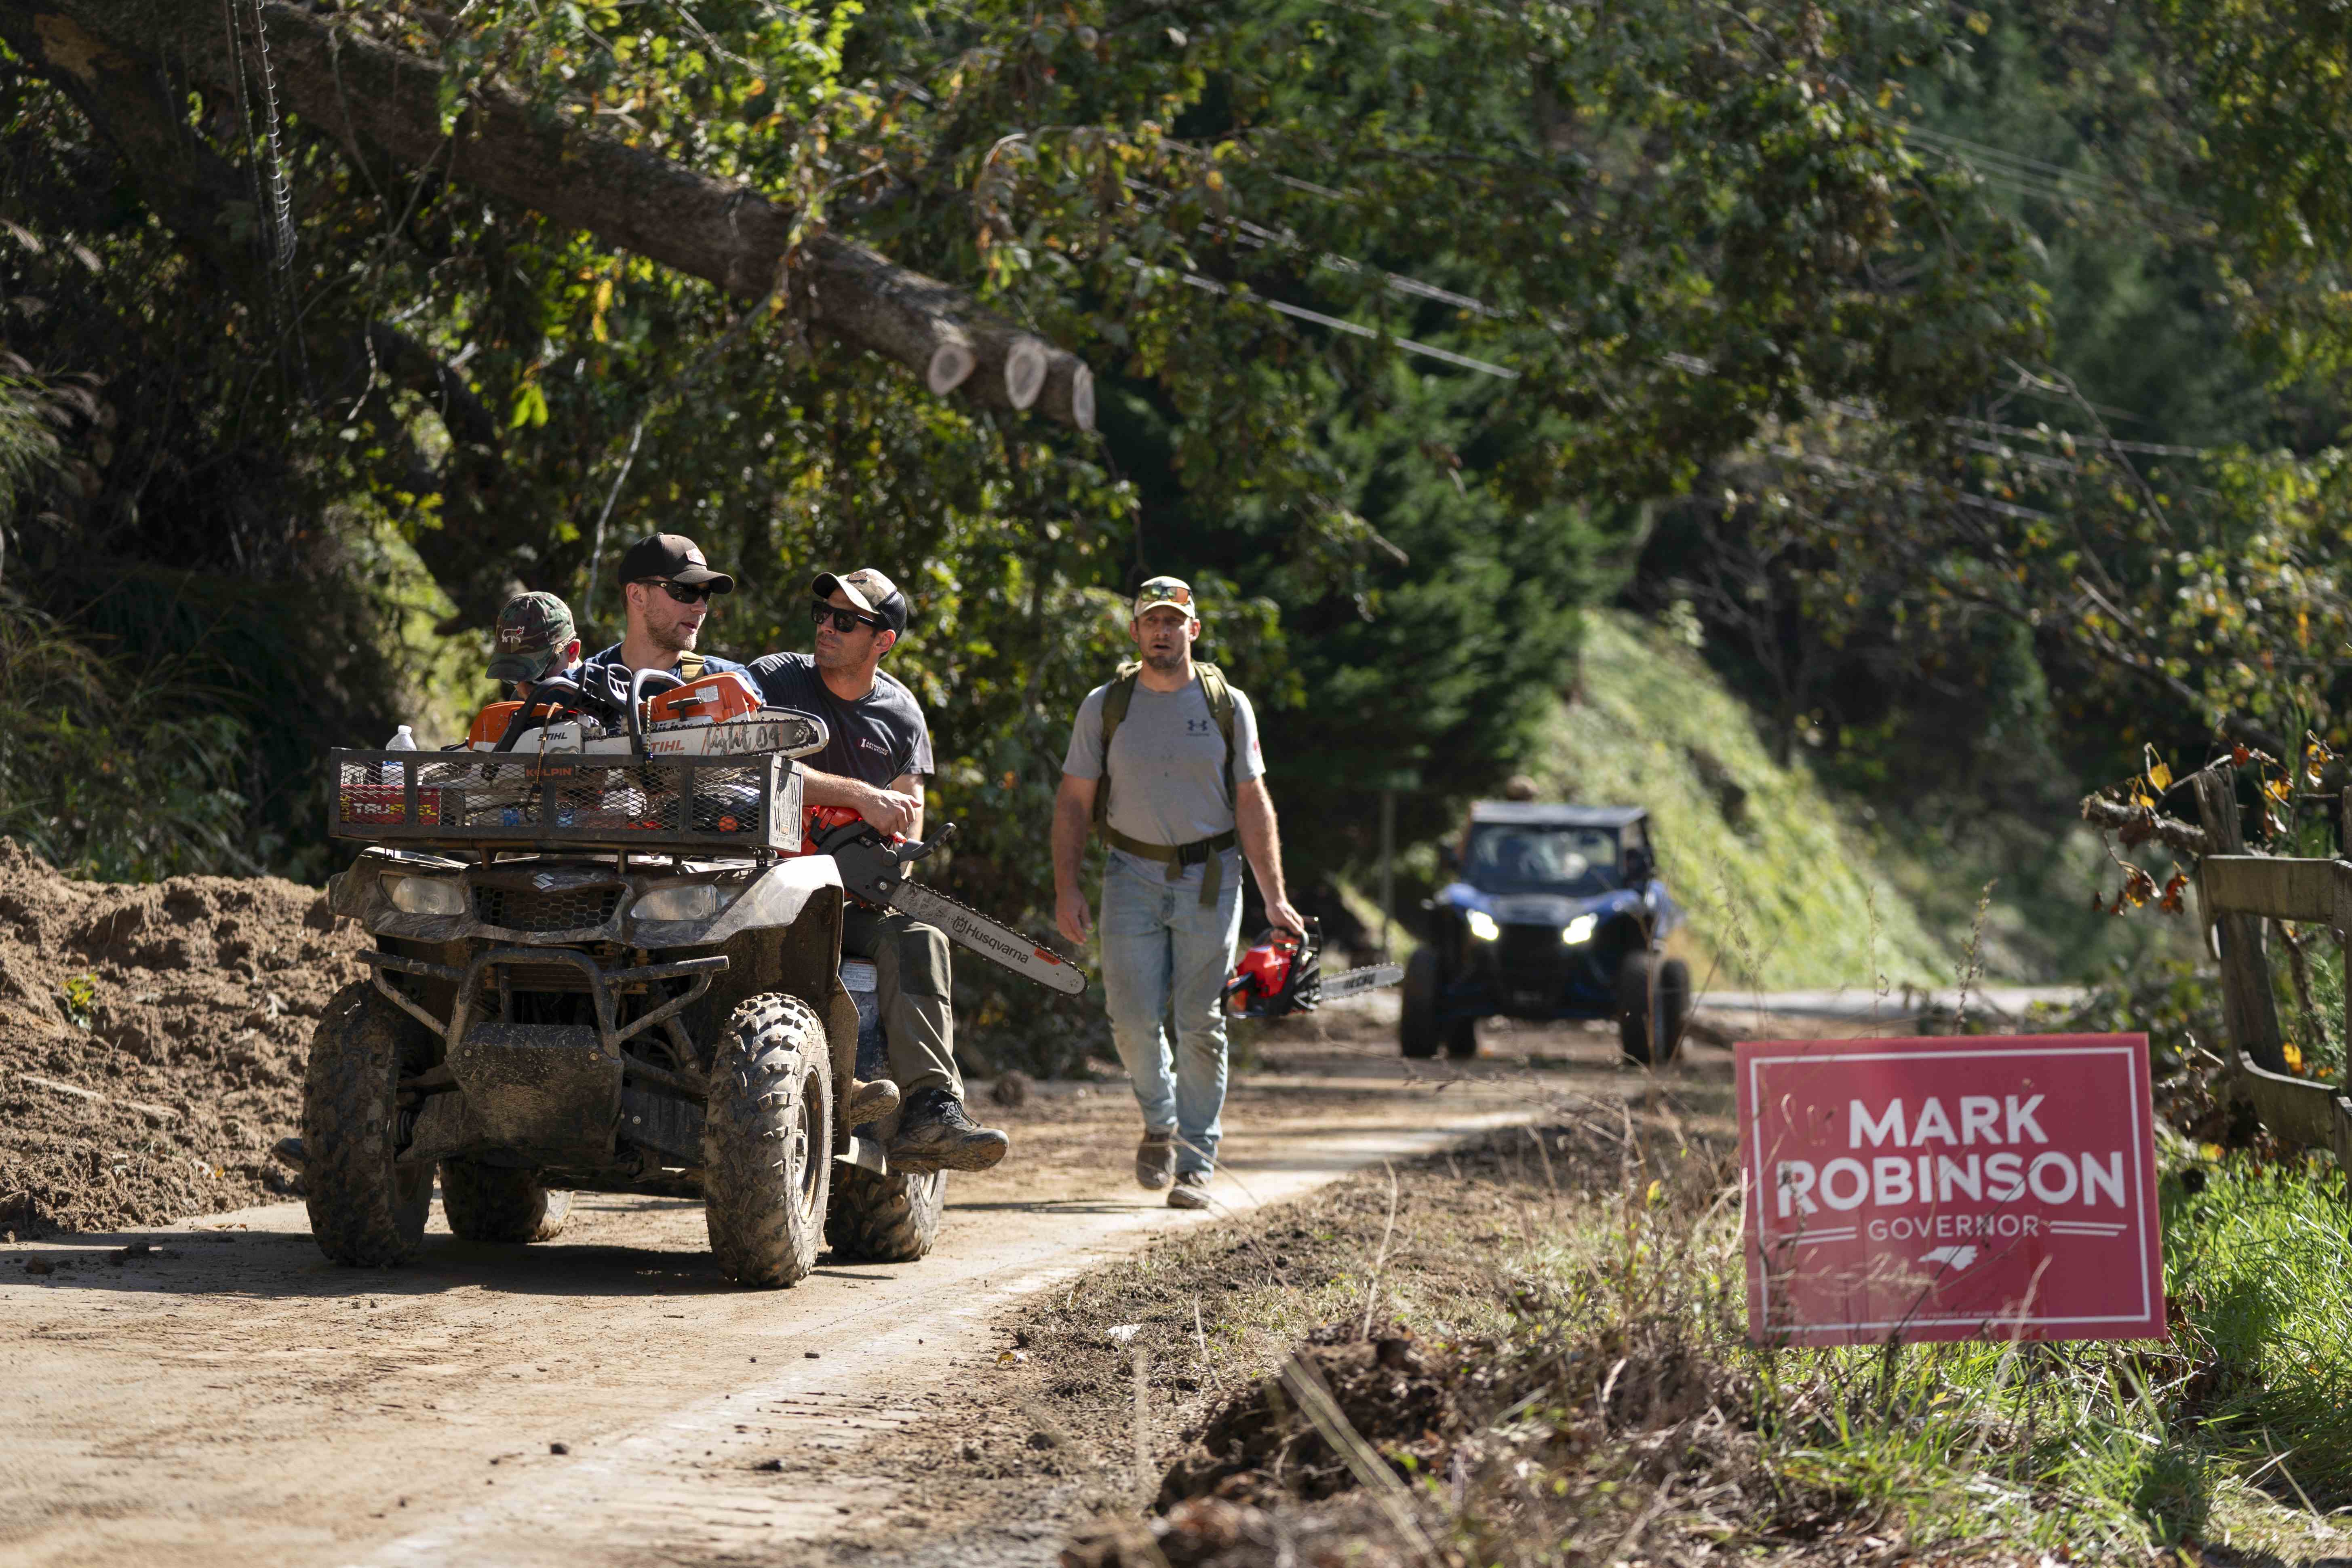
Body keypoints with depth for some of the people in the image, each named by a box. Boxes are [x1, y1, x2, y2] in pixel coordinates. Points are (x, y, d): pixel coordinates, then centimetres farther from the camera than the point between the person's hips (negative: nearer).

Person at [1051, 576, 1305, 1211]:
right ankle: (1159, 1122, 20)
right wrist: (1066, 889, -3)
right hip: (1134, 876, 0)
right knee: (1135, 1020, -7)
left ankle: (1196, 1163, 4)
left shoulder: (1227, 706, 3)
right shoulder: (1105, 706, 3)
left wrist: (1275, 897, 0)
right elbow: (1073, 802, 6)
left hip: (1210, 878, 0)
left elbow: (1253, 806, 4)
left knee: (1201, 1026, -2)